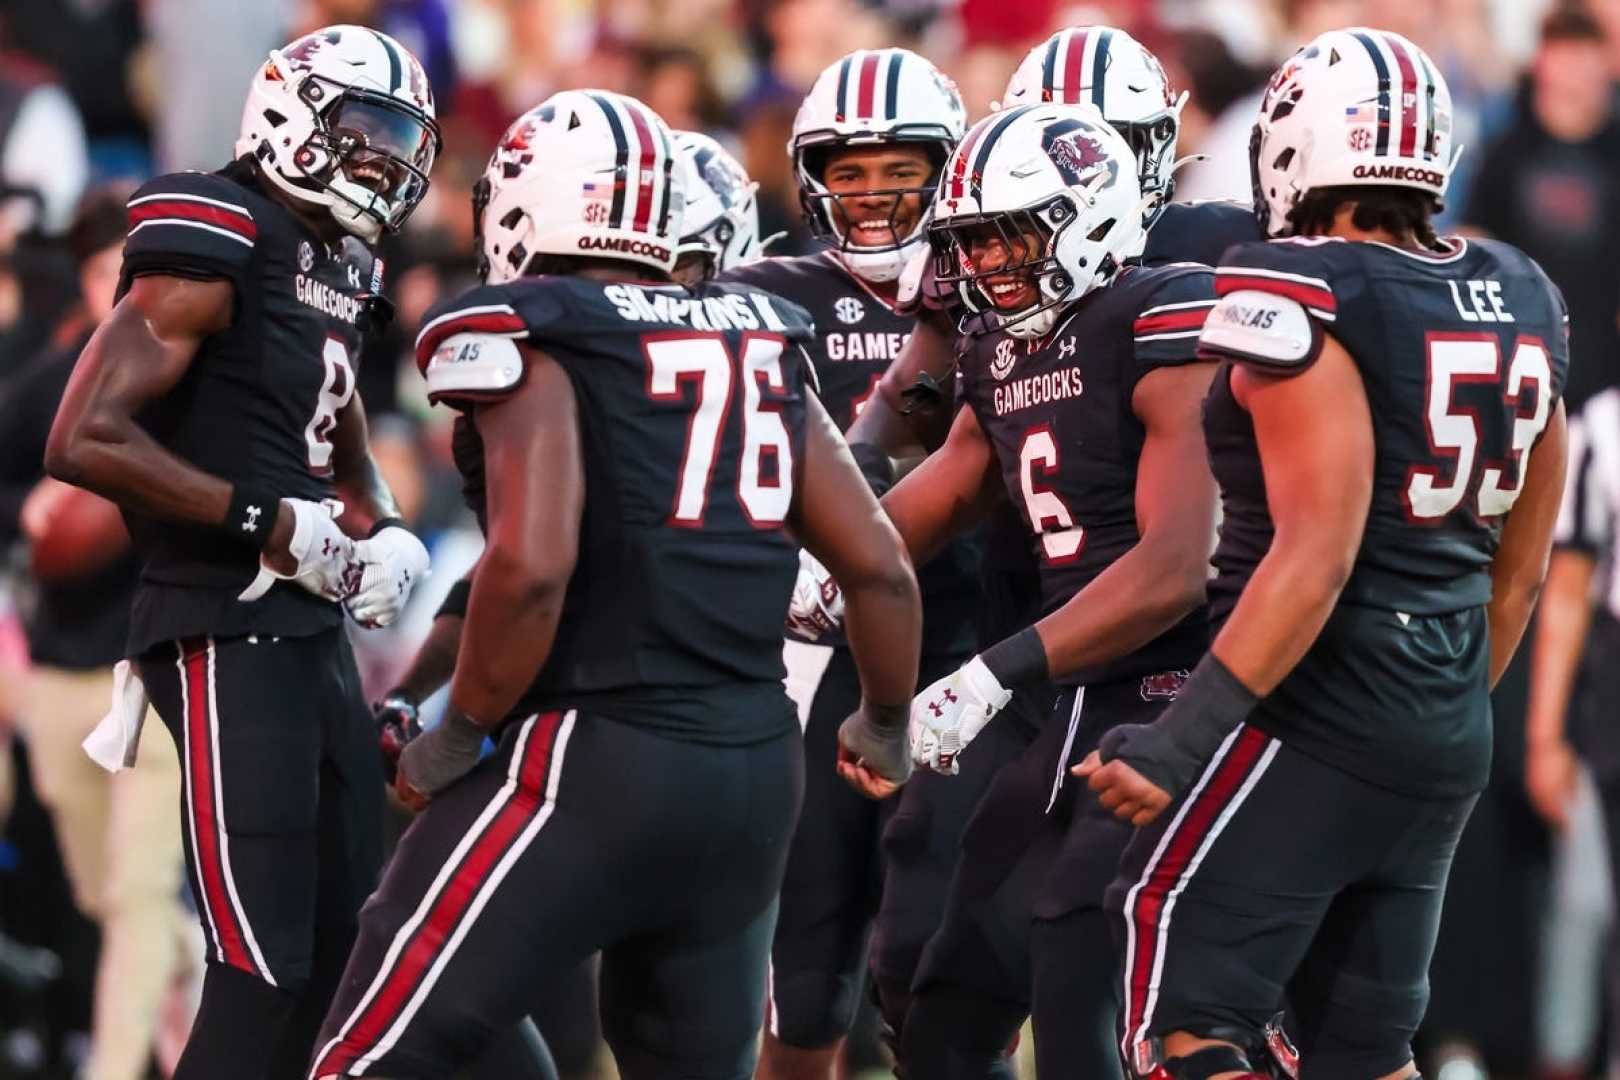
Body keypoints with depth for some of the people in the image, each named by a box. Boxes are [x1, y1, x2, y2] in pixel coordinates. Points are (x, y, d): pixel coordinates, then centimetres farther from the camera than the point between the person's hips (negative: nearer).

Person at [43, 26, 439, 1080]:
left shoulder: (342, 270, 15)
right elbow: (84, 441, -21)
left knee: (345, 933, 12)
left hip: (312, 628, 10)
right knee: (264, 966, -12)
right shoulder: (219, 243, -13)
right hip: (224, 634, -10)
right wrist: (274, 525, -18)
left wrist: (387, 535, 6)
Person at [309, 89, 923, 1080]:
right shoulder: (759, 344, 11)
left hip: (595, 761, -7)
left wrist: (460, 736, -8)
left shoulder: (534, 345, -8)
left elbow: (531, 566, -22)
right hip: (757, 770, 7)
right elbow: (880, 567, 13)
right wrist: (888, 724, 29)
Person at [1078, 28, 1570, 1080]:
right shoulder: (1521, 300, 8)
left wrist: (1183, 743, -20)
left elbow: (1316, 558, -21)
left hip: (1313, 720, -8)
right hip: (1448, 744, 8)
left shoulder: (1303, 296, -15)